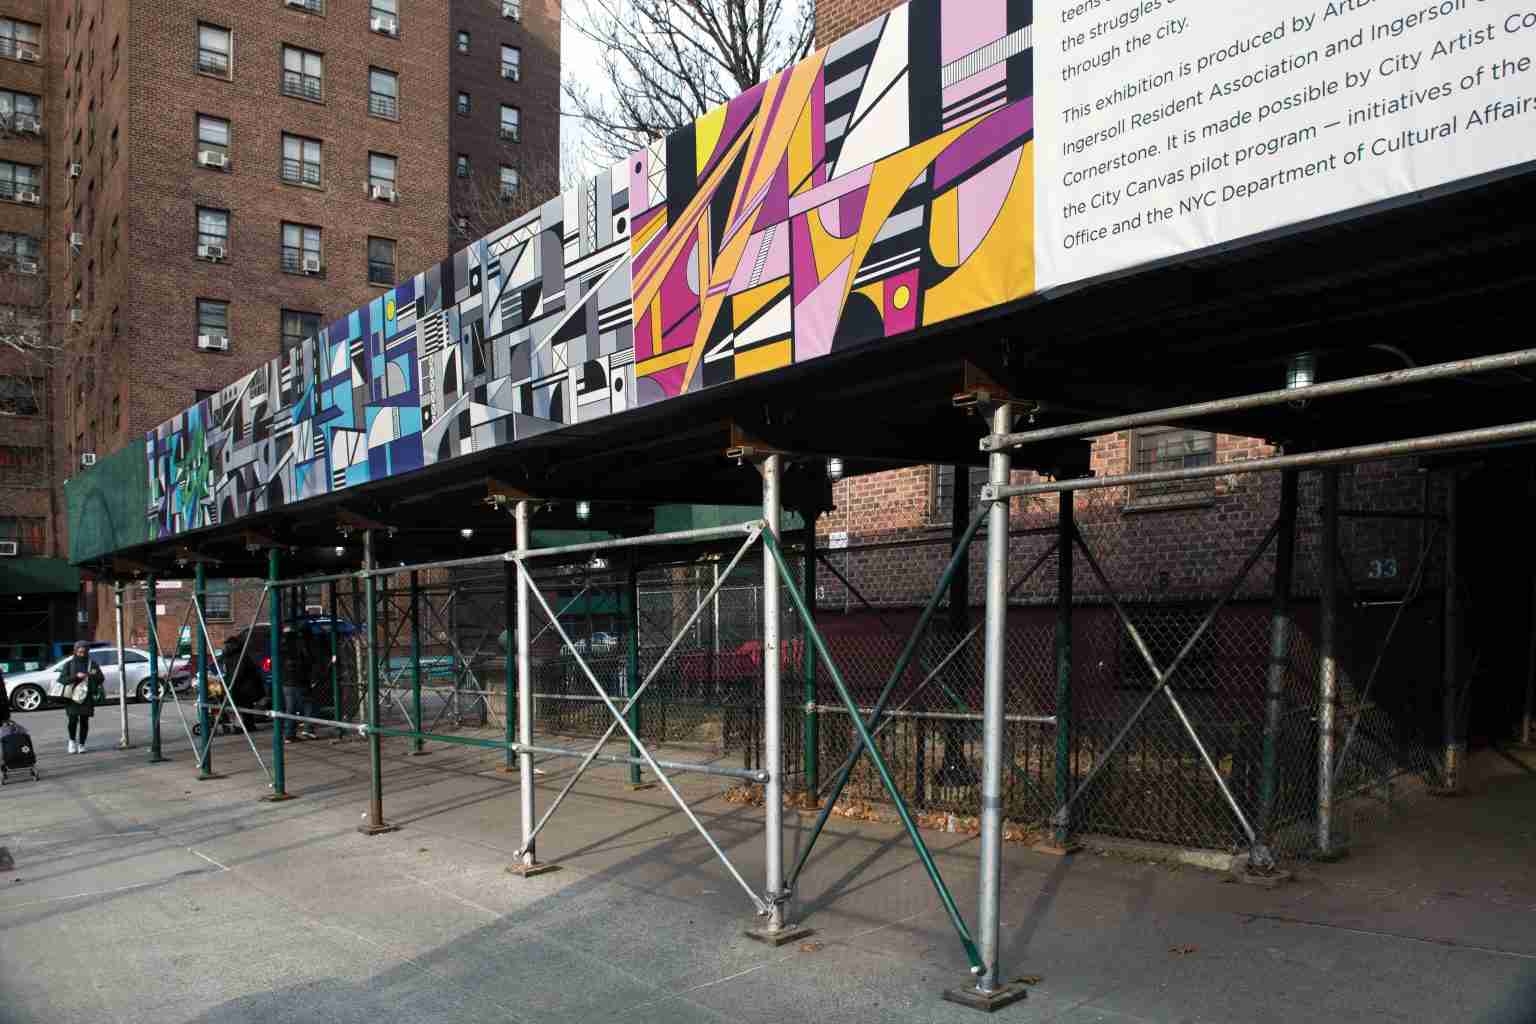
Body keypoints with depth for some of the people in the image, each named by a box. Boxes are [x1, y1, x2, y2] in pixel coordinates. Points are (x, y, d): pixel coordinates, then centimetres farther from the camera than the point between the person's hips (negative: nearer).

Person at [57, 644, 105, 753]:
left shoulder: (93, 664, 8)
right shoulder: (69, 664, 7)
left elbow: (101, 679, 6)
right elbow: (62, 679, -1)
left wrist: (93, 675, -16)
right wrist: (76, 676, -15)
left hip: (87, 697, 1)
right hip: (72, 696, -1)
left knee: (84, 721, 0)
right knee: (73, 720, -9)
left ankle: (81, 744, 11)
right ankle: (72, 740, 15)